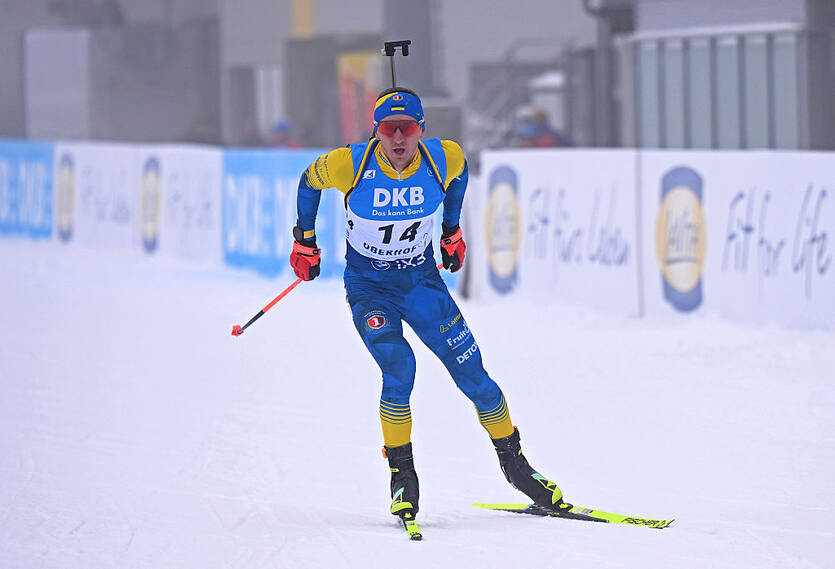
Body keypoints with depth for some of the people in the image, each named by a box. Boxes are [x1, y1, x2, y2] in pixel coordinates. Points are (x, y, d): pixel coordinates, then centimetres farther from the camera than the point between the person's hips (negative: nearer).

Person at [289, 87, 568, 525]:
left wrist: (452, 233, 16)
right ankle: (402, 474, -8)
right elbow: (309, 182, 0)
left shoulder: (443, 159, -16)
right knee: (398, 369, -24)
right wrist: (305, 241, 5)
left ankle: (514, 463, 20)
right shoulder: (350, 165, -22)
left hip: (422, 281, 2)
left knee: (472, 373, 1)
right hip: (369, 287, -2)